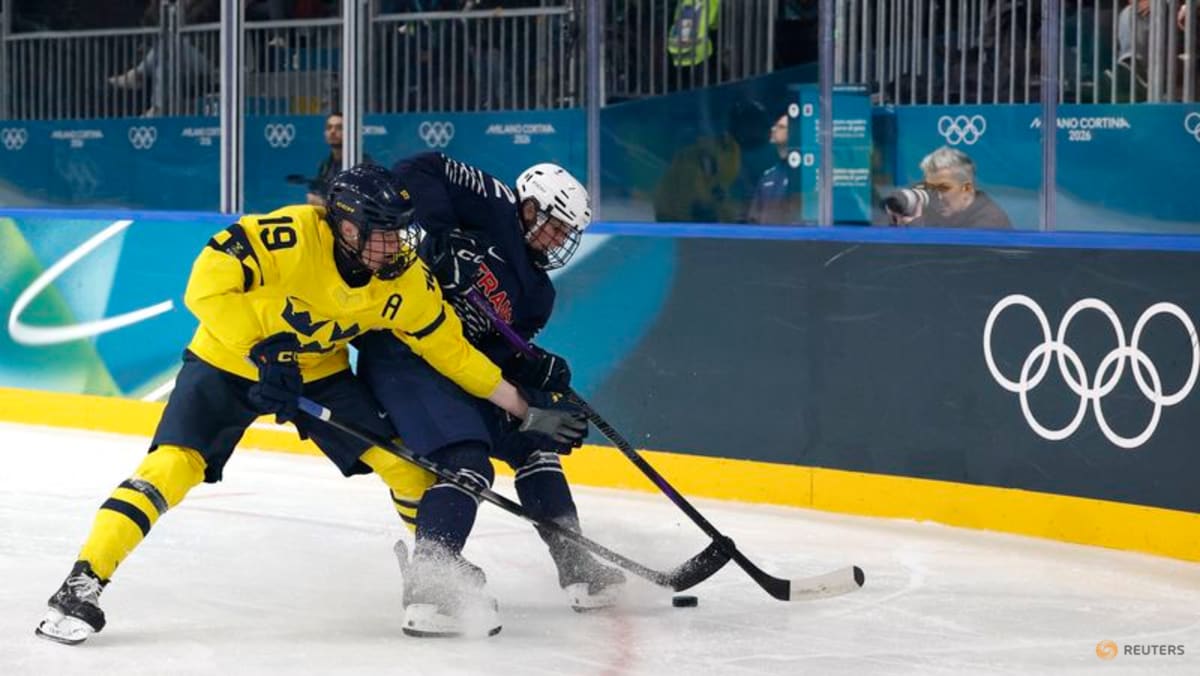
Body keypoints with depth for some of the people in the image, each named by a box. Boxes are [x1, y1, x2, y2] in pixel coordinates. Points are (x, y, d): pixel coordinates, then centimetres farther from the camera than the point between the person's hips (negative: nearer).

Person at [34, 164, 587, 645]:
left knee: (400, 455, -5)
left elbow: (453, 352, -10)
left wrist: (528, 411, -10)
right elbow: (207, 285, -32)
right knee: (174, 465, -21)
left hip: (320, 371, 4)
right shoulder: (289, 236, -33)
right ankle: (82, 584, -17)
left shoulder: (405, 281, -18)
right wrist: (260, 353, -36)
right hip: (228, 361, -4)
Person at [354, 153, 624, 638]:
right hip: (400, 350, -10)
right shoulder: (493, 207, -4)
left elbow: (498, 355, 6)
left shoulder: (537, 293, 17)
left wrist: (539, 369, -14)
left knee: (533, 444, 15)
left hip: (458, 367, 10)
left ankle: (577, 567, 23)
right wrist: (442, 233, -24)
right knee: (465, 462, -24)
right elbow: (417, 171, -13)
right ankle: (426, 586, -33)